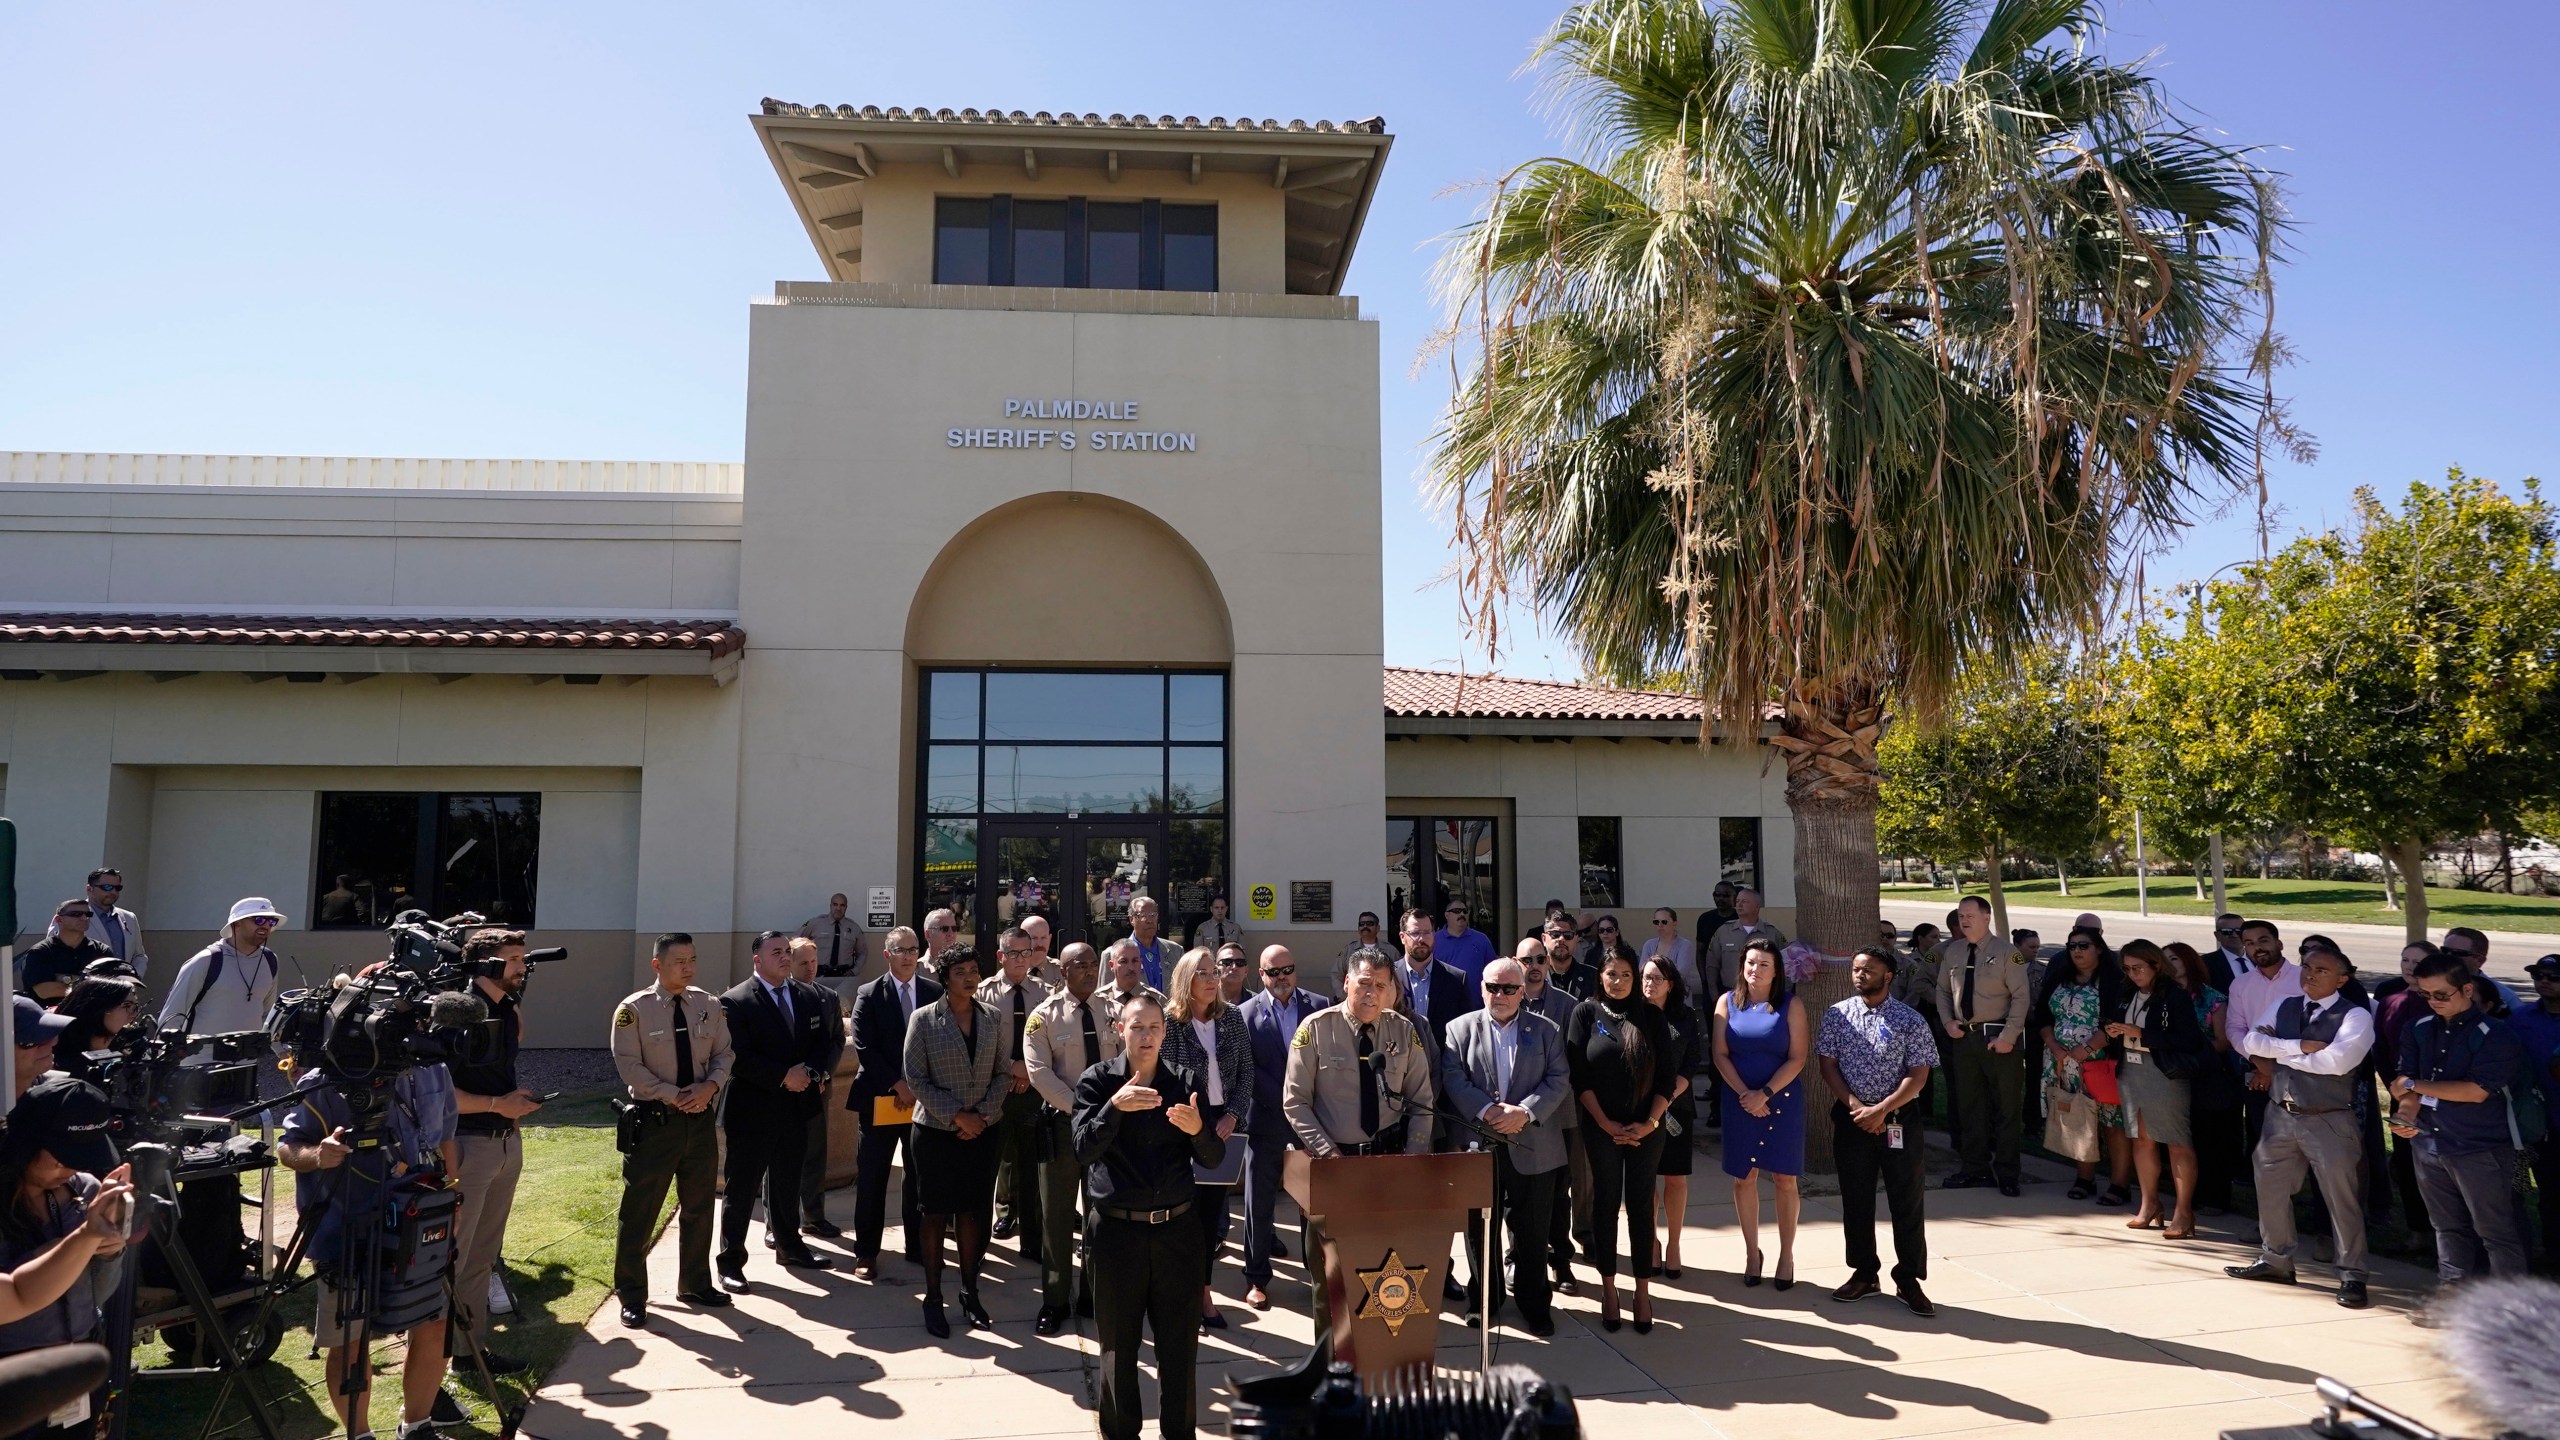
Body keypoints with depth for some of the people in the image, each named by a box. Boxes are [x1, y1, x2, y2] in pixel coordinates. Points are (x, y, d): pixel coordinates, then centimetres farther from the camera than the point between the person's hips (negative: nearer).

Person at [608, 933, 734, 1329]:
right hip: (654, 1119, -4)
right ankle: (632, 1296, 18)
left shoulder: (709, 1005, 2)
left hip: (701, 1118, 5)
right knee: (639, 1211, 2)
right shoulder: (634, 1009, -11)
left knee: (698, 1208, 16)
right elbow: (630, 1066, -14)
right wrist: (674, 1096, -18)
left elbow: (724, 1054, 6)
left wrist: (710, 1086, -13)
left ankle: (695, 1285, 32)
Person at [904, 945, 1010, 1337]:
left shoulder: (992, 1019, 3)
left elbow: (1004, 1073, 5)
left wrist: (982, 1115, -8)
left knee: (971, 1212, 9)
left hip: (981, 1131, 3)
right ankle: (933, 1298, 16)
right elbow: (916, 1077, -8)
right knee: (935, 1214, 5)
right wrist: (955, 1114, -13)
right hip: (936, 1131, -2)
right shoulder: (924, 1020, -5)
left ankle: (970, 1292, 21)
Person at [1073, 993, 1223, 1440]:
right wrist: (1114, 1106, -32)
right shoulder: (1097, 1081, -5)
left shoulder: (1187, 1083, 0)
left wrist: (1198, 1129, -22)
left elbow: (1214, 1158, -1)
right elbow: (1084, 1152, -16)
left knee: (1180, 1342, 10)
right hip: (1117, 1230, -1)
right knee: (1118, 1343, 12)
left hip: (1176, 1228, 2)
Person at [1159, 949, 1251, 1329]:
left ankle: (1203, 1290, 20)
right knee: (1189, 1209, 2)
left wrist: (1233, 1115, -6)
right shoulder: (1169, 1021, -8)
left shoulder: (1231, 1017, 3)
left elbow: (1246, 1070, 4)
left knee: (1213, 1210, 8)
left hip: (1223, 1124, 3)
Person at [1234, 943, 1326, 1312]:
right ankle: (1257, 1278, 17)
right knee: (1259, 1203, 6)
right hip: (1267, 1121, -1)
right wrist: (1286, 1102, -11)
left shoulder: (1320, 1006, 3)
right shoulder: (1246, 1012, 0)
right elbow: (1248, 1070, -4)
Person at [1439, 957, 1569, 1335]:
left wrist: (1524, 1112, -16)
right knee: (1479, 1228, 10)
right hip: (1477, 1144, 0)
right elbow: (1453, 1080, -5)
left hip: (1532, 1145, 0)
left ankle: (1533, 1303, 23)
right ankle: (1483, 1299, 26)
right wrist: (1486, 1111, -19)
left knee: (1531, 1231, 8)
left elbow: (1559, 1080, -2)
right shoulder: (1461, 1028, 3)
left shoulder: (1546, 1030, 5)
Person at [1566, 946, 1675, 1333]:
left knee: (1641, 1205, 5)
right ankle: (1609, 1290, 14)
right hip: (1601, 1126, -1)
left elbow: (1668, 1074, 0)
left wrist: (1650, 1122, -10)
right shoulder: (1586, 1013, -2)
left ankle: (1643, 1292, 12)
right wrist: (1605, 1123, -10)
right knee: (1606, 1203, 6)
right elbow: (1578, 1074, -6)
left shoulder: (1651, 1016, 2)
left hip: (1645, 1128, 1)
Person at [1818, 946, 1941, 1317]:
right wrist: (1856, 1106, -11)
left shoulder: (1910, 1020, -5)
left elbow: (1919, 1075, -8)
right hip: (1851, 1117, 2)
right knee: (1855, 1199, 10)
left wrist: (1880, 1110, -16)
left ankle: (1909, 1281, 15)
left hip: (1898, 1119, -2)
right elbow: (1828, 1065, 1)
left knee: (1907, 1202, 3)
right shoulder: (1837, 1015, 2)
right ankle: (1864, 1273, 23)